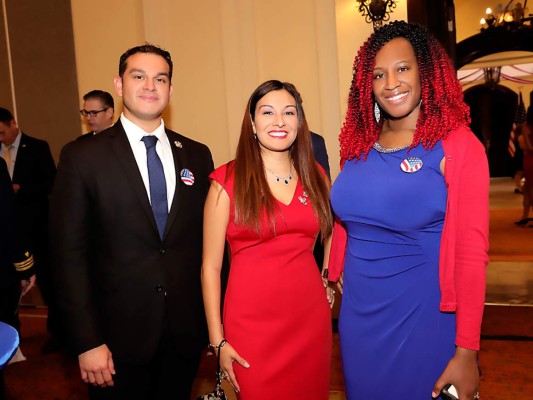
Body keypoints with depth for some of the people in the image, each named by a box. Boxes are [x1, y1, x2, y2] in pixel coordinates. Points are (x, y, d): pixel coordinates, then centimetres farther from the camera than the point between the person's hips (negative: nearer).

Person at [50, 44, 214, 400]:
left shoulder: (197, 155, 3)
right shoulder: (82, 157, -6)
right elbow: (70, 254, -8)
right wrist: (87, 342, -10)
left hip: (187, 331, 3)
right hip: (119, 337, -3)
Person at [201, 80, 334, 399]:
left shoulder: (315, 176, 6)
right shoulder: (228, 181, -7)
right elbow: (210, 266, -6)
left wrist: (330, 278, 8)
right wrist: (217, 340, -7)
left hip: (311, 316, 4)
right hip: (253, 322, -4)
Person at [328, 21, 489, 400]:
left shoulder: (457, 145, -11)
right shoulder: (359, 145, 3)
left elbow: (471, 253, -14)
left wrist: (466, 351, -14)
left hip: (422, 320, -5)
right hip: (357, 315, 5)